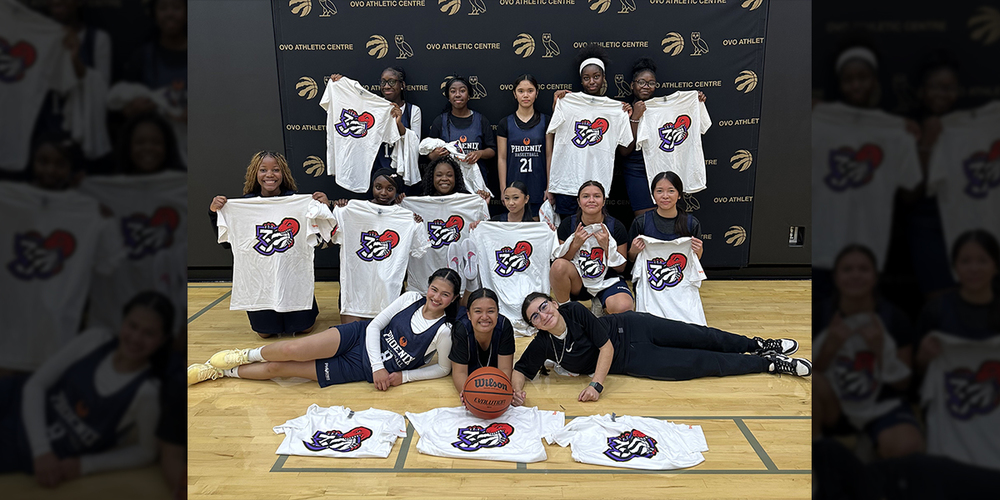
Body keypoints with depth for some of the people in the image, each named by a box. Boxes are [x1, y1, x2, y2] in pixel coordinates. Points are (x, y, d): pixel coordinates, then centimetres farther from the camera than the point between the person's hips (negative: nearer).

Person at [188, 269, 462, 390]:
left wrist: (404, 375, -11)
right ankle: (247, 355, 10)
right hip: (360, 338, 2)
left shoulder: (443, 332, -13)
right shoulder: (410, 298, -5)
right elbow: (375, 325, -4)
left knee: (276, 369, -7)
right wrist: (378, 365, -16)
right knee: (293, 349, -24)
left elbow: (444, 369, -1)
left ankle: (220, 371, 15)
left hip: (364, 370, -2)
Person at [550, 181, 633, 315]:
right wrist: (575, 245, -20)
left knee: (623, 306, -33)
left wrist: (606, 247, -21)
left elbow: (620, 268, -5)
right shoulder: (568, 224, -4)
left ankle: (599, 304, 4)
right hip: (578, 281, 1)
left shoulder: (616, 227, -7)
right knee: (559, 265, -33)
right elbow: (560, 260, -3)